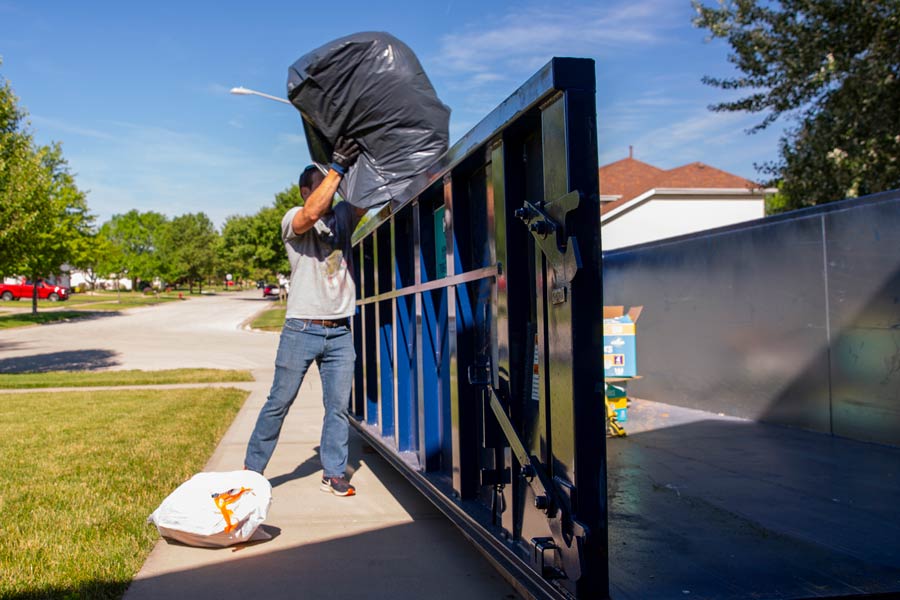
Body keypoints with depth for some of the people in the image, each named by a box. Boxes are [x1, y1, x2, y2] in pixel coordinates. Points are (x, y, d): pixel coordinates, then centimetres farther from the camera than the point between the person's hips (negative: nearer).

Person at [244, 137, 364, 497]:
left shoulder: (342, 216, 13)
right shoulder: (293, 220, -2)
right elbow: (311, 213, -24)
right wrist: (336, 168, -24)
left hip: (340, 333, 4)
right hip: (301, 330, -4)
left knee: (338, 406, 5)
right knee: (279, 402, 3)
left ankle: (333, 473, 15)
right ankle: (252, 469, 16)